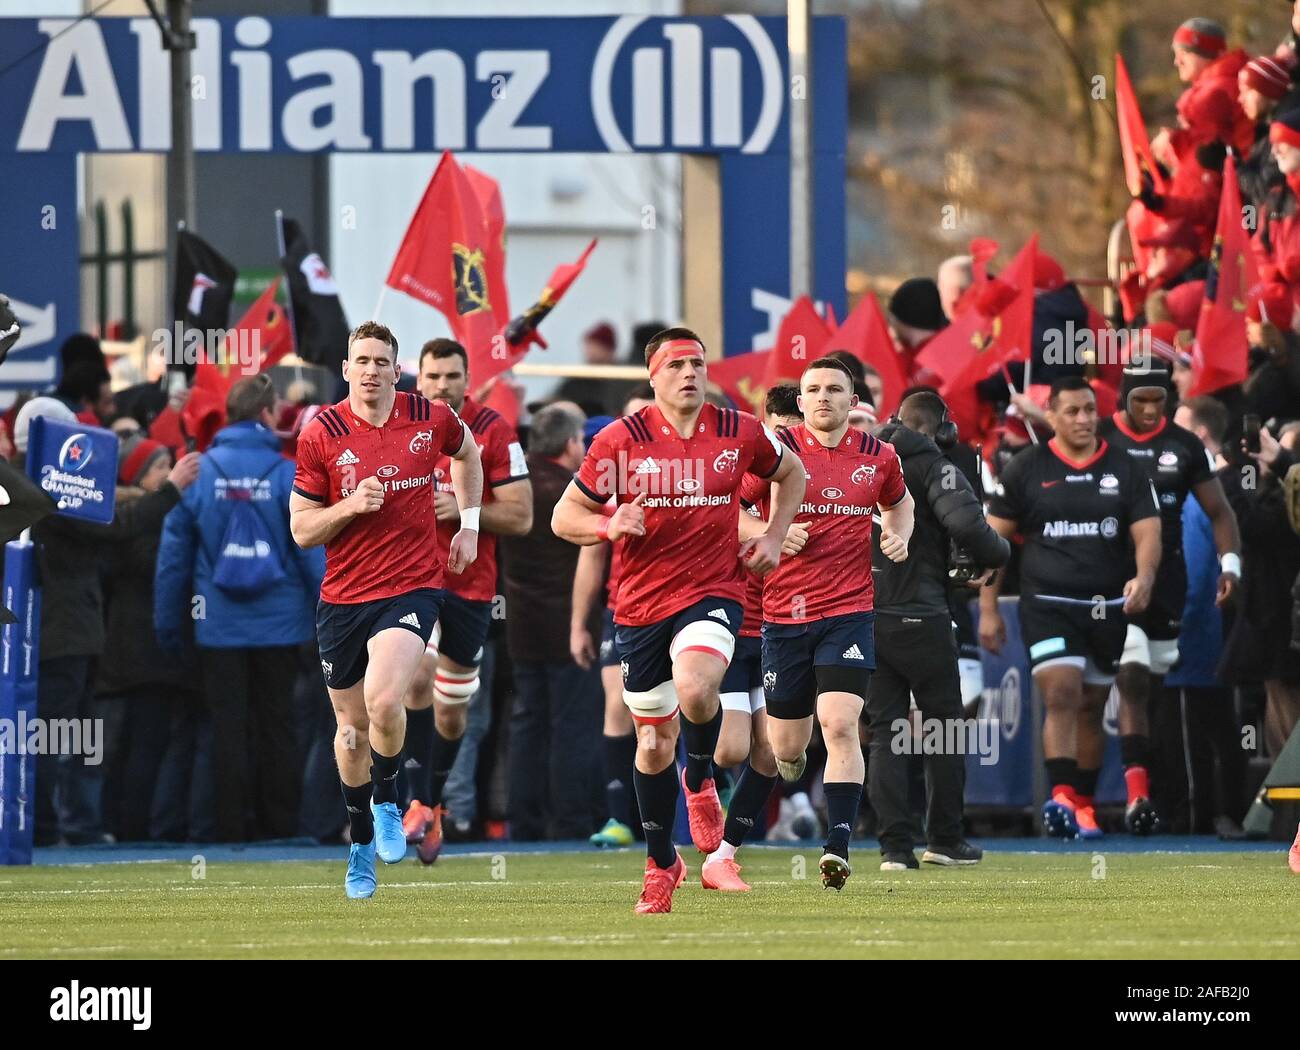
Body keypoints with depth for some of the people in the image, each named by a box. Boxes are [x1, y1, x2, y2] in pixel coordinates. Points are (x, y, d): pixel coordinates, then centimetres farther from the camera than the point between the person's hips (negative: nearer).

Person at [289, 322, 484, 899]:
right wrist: (349, 507, -19)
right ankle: (362, 842, 31)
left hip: (412, 587, -1)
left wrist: (470, 523, 15)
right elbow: (301, 529, -2)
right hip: (343, 597, 1)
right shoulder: (321, 435, -6)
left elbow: (466, 452, 22)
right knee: (351, 726, 10)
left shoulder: (431, 418, -3)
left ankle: (387, 801, 2)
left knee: (383, 699, -25)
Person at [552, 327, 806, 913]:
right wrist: (609, 526, -20)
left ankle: (700, 778, 1)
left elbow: (791, 474, 20)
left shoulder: (740, 433, -1)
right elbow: (564, 517, 0)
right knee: (655, 743, 8)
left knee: (695, 688, -32)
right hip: (641, 603, 1)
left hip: (714, 590, -1)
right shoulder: (621, 441, -5)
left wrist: (772, 538, 7)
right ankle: (661, 864, 29)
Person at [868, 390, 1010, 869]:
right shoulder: (933, 467, -8)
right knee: (943, 729, 10)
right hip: (919, 617, -5)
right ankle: (945, 839, 13)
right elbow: (966, 524, -24)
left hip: (865, 617, 5)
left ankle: (895, 846, -2)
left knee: (885, 731, 6)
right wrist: (996, 555, -5)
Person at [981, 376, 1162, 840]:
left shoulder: (1126, 470, 5)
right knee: (1061, 696, -20)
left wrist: (1144, 577, -23)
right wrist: (988, 609, 1)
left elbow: (1147, 531, -1)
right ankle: (1061, 797, -29)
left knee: (1091, 708, 10)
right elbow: (993, 539, 5)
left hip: (1108, 606, 3)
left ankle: (1084, 806, 20)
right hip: (1047, 605, -2)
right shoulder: (1025, 470, 1)